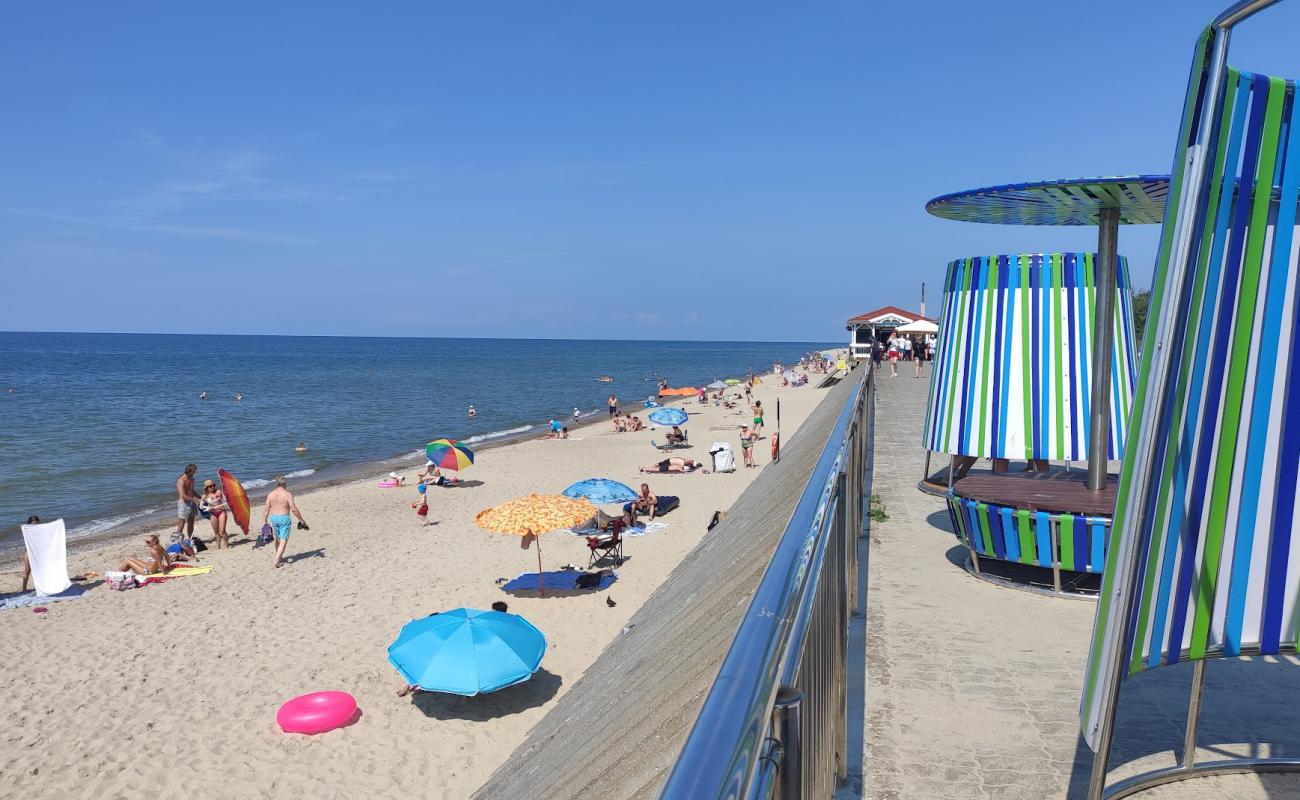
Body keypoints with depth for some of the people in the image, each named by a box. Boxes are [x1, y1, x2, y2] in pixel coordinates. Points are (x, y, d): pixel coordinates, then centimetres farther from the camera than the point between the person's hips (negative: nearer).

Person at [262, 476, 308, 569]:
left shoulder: (271, 494, 0)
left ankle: (280, 558, 36)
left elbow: (266, 509, 0)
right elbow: (294, 509, -15)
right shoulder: (288, 494, -13)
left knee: (278, 539, 23)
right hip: (284, 518, -5)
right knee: (283, 541, -2)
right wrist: (301, 520, -7)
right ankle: (276, 562, -12)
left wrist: (264, 522, 6)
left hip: (273, 518, 5)